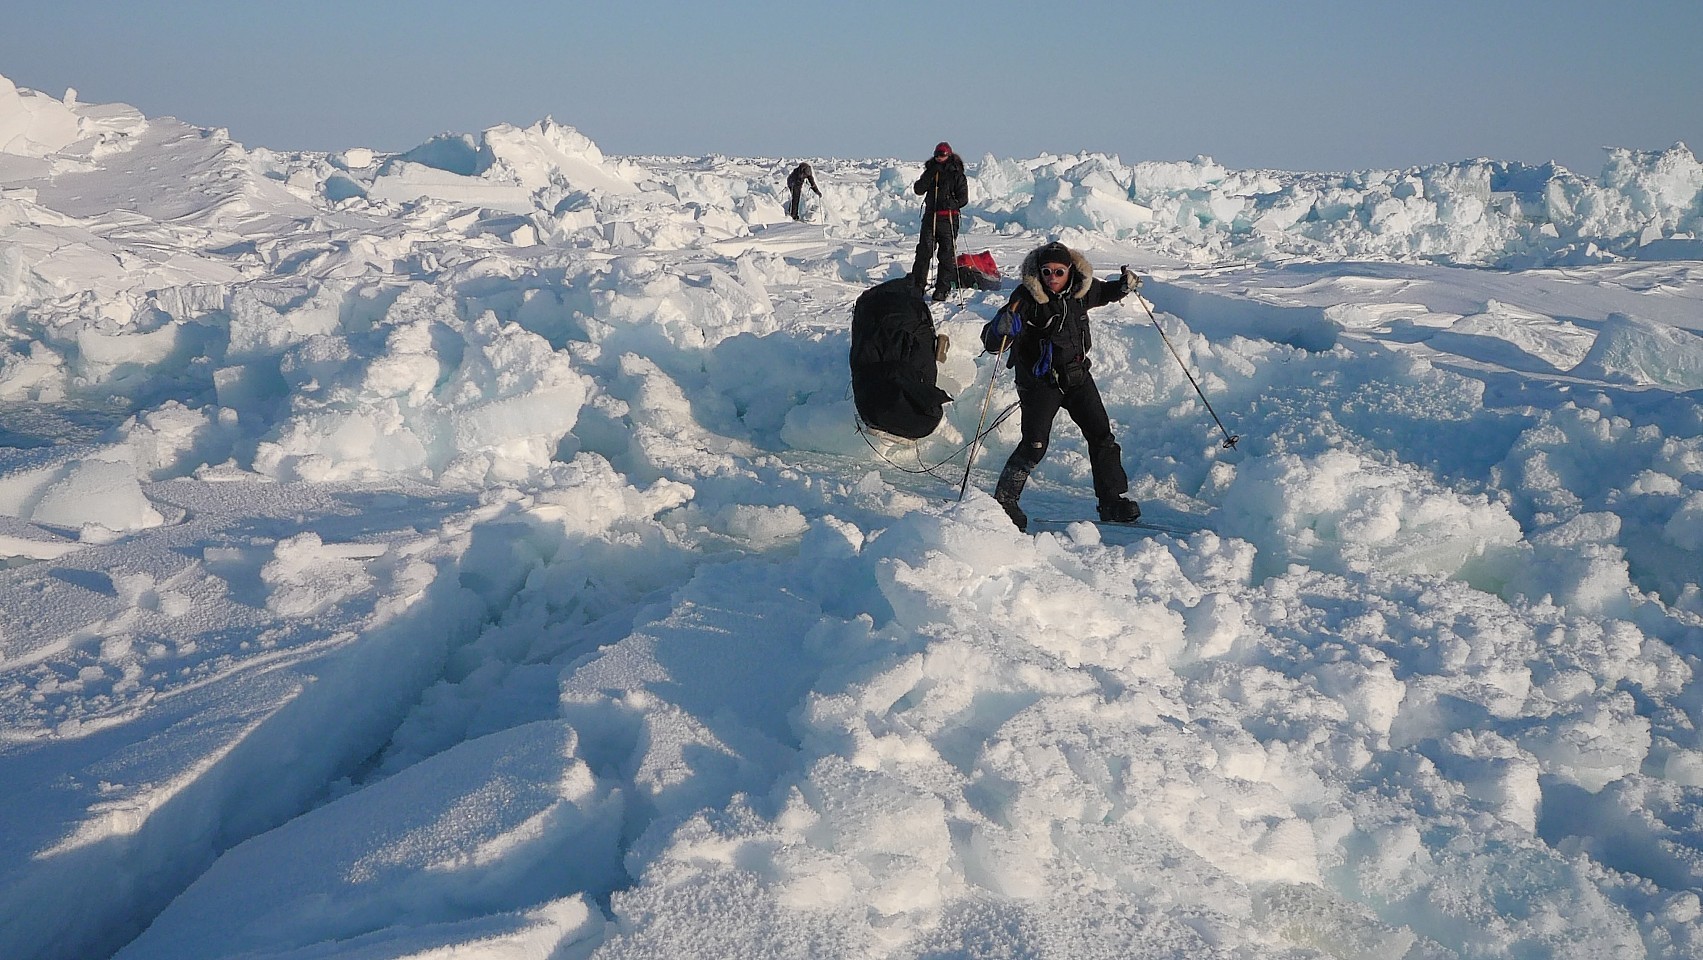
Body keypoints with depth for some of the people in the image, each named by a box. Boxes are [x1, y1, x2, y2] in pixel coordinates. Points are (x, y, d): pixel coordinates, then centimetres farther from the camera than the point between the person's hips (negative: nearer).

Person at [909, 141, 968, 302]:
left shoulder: (956, 174, 0)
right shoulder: (930, 171, 10)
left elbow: (963, 198, -2)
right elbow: (918, 190, 0)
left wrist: (951, 204, -14)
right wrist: (930, 174, -11)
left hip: (948, 218, -3)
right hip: (930, 216, 3)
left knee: (947, 254, -1)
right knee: (923, 251, -3)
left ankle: (942, 289, 4)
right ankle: (917, 285, 2)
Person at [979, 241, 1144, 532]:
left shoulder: (1080, 291, -3)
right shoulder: (1027, 298, -20)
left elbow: (1103, 293, 24)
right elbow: (991, 342, -25)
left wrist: (1123, 285, 3)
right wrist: (1002, 328, -48)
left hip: (1077, 375, 6)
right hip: (1039, 381, -5)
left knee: (1101, 436, 5)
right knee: (1034, 445, -13)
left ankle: (1112, 500, 17)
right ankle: (1004, 501, 4)